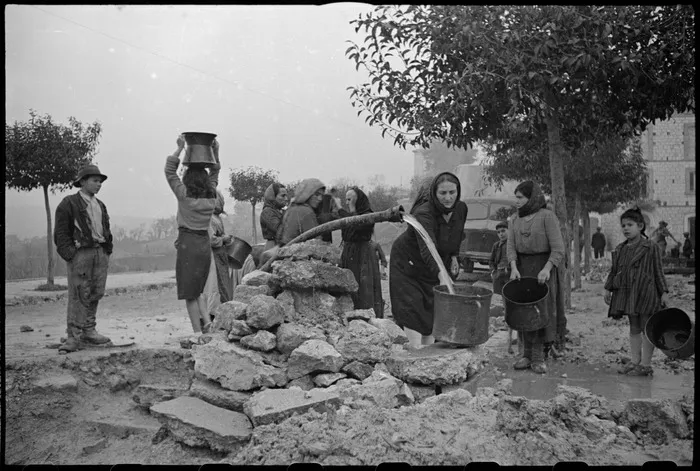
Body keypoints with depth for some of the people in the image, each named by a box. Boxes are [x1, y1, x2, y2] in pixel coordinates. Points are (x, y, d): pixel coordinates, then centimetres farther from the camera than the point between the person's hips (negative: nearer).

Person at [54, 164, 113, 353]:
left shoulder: (100, 205, 19)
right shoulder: (69, 203, -1)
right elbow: (61, 232, -5)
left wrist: (108, 250, 12)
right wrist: (68, 253, -13)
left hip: (100, 253, 6)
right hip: (80, 253, -6)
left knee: (96, 294, 7)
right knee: (78, 295, -8)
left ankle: (89, 331, 17)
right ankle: (73, 337, -6)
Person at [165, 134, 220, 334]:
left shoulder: (184, 195, -8)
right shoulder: (211, 196, 4)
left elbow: (169, 170, 0)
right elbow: (215, 171, 20)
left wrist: (180, 148, -1)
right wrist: (215, 152, 12)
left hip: (188, 243, -5)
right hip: (205, 242, 5)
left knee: (189, 292, 3)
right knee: (197, 289, 21)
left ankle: (198, 332, 4)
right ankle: (206, 320, 5)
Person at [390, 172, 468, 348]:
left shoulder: (461, 208, -12)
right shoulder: (423, 213, -34)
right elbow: (427, 249, -48)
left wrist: (454, 256, -2)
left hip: (438, 264, 6)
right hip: (407, 261, -6)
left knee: (432, 307, 7)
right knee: (412, 307, -13)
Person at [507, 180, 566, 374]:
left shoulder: (546, 216, -7)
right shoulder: (516, 219, 10)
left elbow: (558, 249, -11)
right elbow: (510, 245, 2)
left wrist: (546, 269, -23)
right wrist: (513, 267, -14)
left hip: (543, 266, -5)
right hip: (521, 267, 5)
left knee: (541, 310, -3)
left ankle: (538, 357, 3)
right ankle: (527, 354, 13)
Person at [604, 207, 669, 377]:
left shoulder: (651, 248, -5)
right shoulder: (619, 249, 9)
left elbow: (658, 272, -3)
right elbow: (614, 271, 14)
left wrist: (664, 293, -5)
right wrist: (608, 289, 9)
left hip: (646, 293, -5)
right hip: (627, 293, 5)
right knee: (633, 328, 12)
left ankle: (646, 365, 9)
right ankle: (635, 361, 20)